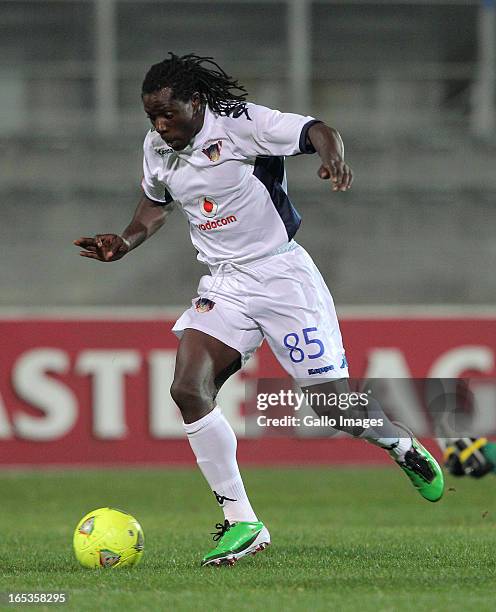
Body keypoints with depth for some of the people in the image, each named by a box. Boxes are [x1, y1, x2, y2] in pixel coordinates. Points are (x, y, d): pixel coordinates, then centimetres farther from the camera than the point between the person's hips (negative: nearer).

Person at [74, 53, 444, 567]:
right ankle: (240, 523, -9)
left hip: (281, 274, -6)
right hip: (223, 286, 6)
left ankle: (403, 449, 30)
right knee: (188, 388, -16)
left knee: (331, 400, -5)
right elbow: (156, 203, 26)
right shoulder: (156, 149, 6)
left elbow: (316, 131, -23)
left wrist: (332, 157, -46)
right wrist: (124, 243, 9)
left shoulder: (240, 123, -14)